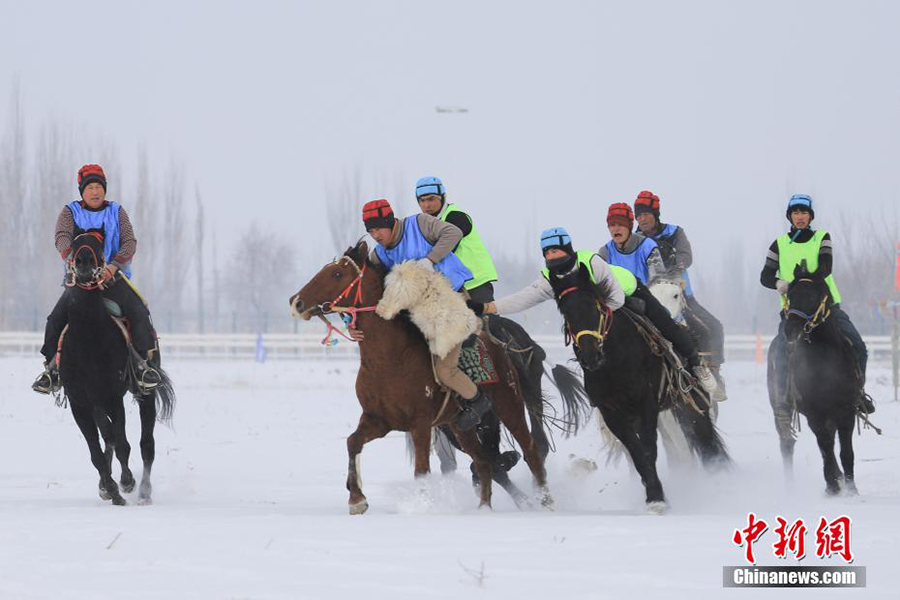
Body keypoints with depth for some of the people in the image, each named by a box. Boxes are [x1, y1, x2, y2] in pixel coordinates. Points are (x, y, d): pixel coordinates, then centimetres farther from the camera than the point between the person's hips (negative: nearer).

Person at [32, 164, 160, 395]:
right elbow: (62, 237, -11)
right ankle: (52, 367, -5)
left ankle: (143, 362, -14)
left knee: (139, 313, -24)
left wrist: (113, 265, -22)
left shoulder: (117, 212, 9)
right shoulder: (70, 212, 7)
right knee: (56, 319, -18)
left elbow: (129, 243, -2)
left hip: (113, 276, 0)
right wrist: (73, 259, -33)